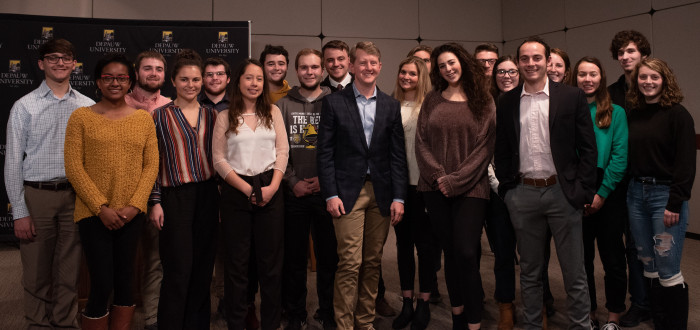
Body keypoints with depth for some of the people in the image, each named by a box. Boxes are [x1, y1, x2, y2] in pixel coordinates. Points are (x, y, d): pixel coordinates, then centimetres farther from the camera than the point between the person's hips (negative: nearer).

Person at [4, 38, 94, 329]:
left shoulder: (88, 107, 6)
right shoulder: (25, 107, 1)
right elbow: (13, 162, -1)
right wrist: (19, 212, -6)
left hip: (76, 196, 2)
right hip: (37, 195, -1)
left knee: (71, 270, 10)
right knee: (37, 272, 8)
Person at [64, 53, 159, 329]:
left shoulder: (144, 118, 8)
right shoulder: (81, 117, 1)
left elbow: (151, 165, 4)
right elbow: (73, 167, -4)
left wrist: (134, 206, -7)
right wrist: (101, 208, -11)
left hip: (132, 215, 3)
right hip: (94, 214, -2)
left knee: (125, 282, 10)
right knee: (102, 286, -4)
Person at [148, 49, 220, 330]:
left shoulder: (211, 115, 11)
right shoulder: (161, 115, 1)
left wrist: (223, 198, 10)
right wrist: (155, 202, -6)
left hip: (208, 194, 4)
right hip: (175, 198, -3)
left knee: (203, 270, 7)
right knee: (178, 271, -5)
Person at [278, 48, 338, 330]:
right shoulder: (283, 105, 6)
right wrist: (293, 182, -7)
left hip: (327, 191, 0)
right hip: (294, 193, 1)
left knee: (328, 255, 6)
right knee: (294, 256, 8)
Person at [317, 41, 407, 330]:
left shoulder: (391, 106, 10)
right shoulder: (333, 103, 1)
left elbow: (398, 155, 7)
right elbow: (325, 153, -2)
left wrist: (398, 197, 0)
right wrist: (330, 195, -9)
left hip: (381, 193, 3)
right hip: (348, 193, -3)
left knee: (372, 263, 9)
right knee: (350, 263, -6)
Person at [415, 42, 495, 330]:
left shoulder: (483, 101, 3)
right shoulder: (432, 100, 10)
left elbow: (485, 146, -3)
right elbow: (421, 142, 7)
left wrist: (456, 180, -11)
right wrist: (437, 176, -7)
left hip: (469, 188, -3)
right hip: (435, 188, 3)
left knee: (466, 252, -11)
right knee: (450, 252, 8)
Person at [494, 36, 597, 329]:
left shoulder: (572, 97, -1)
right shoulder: (507, 102, 6)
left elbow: (588, 148, -2)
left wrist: (584, 191, -7)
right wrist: (505, 188, 4)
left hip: (562, 192, -2)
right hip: (522, 194, 2)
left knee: (574, 273, 5)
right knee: (529, 271, 14)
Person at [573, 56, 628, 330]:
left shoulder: (616, 113, 2)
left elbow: (620, 157, -5)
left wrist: (601, 193, -11)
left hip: (608, 194, -1)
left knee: (612, 257, 5)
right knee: (581, 258, 9)